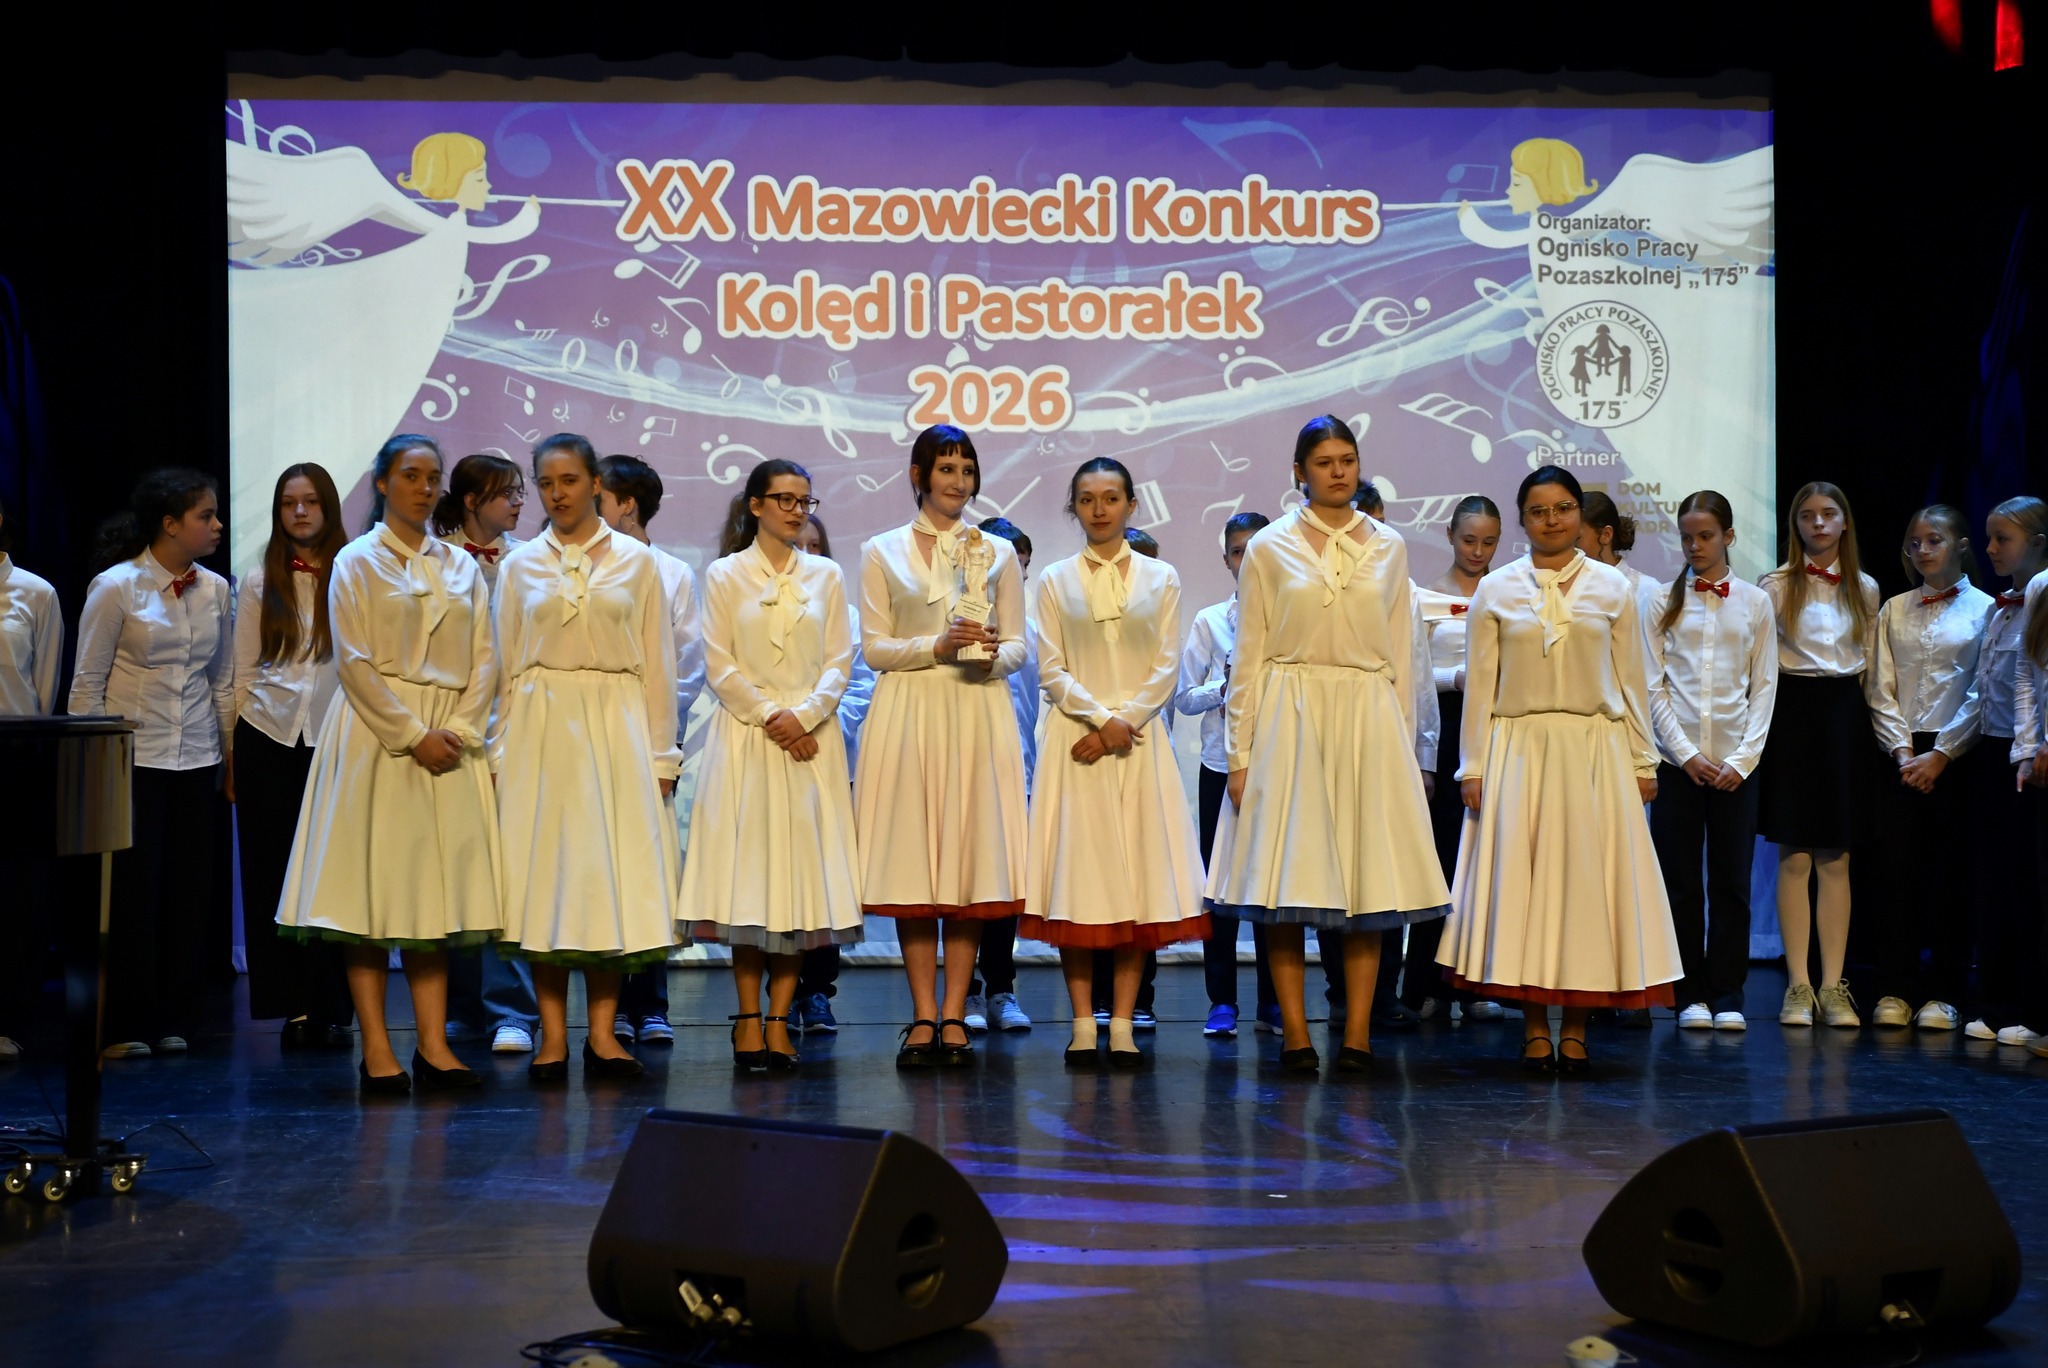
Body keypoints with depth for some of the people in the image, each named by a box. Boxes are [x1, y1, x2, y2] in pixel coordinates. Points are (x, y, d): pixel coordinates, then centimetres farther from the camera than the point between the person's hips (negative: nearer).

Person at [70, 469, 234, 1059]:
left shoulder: (215, 590, 7)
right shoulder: (116, 587, -6)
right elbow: (87, 683, -3)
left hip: (195, 760, 4)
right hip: (133, 758, -4)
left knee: (190, 890, 5)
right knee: (133, 890, -1)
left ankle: (173, 1019, 16)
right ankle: (125, 1025, 11)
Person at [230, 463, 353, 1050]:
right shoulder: (259, 583, 9)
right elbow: (243, 671, 10)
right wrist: (232, 755, 7)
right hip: (269, 739, 2)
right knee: (276, 874, 2)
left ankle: (334, 1009, 5)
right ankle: (296, 1008, 9)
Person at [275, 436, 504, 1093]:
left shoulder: (461, 566, 14)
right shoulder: (356, 563, 3)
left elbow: (484, 658, 9)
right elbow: (354, 662, -6)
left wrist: (460, 730, -6)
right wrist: (412, 735, -13)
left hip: (450, 740, 4)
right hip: (376, 734, -4)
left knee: (437, 886, 2)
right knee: (374, 883, -5)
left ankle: (433, 1043, 5)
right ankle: (376, 1048, -2)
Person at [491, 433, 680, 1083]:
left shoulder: (636, 561, 6)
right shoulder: (520, 565, 9)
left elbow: (657, 663, 5)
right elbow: (504, 666, 10)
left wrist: (660, 754, 1)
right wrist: (502, 752, 2)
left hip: (616, 724, 0)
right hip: (540, 727, 1)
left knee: (614, 869, -2)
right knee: (543, 871, -2)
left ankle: (603, 1029, 4)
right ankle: (553, 1033, 3)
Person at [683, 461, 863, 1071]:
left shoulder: (826, 575, 11)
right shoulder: (724, 575, 5)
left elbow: (840, 660, 4)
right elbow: (719, 665, -1)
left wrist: (805, 715, -11)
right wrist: (770, 714, -11)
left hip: (812, 737, 2)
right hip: (745, 734, -2)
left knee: (801, 872, -2)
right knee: (747, 866, -5)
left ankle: (779, 1020, 2)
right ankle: (748, 1018, 1)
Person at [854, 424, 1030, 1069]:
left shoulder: (998, 552, 13)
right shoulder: (881, 552, 9)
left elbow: (1018, 644, 9)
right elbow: (874, 648, 3)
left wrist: (993, 654, -13)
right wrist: (937, 645, -13)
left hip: (978, 714, 1)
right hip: (907, 713, -1)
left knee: (971, 858, -2)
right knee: (910, 863, -4)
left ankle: (953, 1015, 3)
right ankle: (923, 1015, 3)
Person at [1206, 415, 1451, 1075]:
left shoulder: (1388, 546, 11)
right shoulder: (1269, 548, 4)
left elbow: (1401, 654, 13)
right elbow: (1249, 657, 3)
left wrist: (1402, 744, 7)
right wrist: (1241, 754, -2)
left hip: (1369, 721, 2)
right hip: (1289, 717, -2)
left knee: (1368, 872, 0)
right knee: (1286, 872, -3)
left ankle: (1358, 1032, 5)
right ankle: (1295, 1033, 3)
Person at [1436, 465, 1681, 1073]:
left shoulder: (1612, 587, 6)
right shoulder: (1495, 590, 5)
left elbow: (1630, 681, 8)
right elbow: (1480, 686, 5)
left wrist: (1642, 761, 5)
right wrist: (1473, 767, 0)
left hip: (1596, 750, 0)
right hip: (1518, 750, 0)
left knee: (1588, 878, 0)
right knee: (1521, 878, -2)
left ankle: (1575, 1029, 7)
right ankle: (1536, 1028, 6)